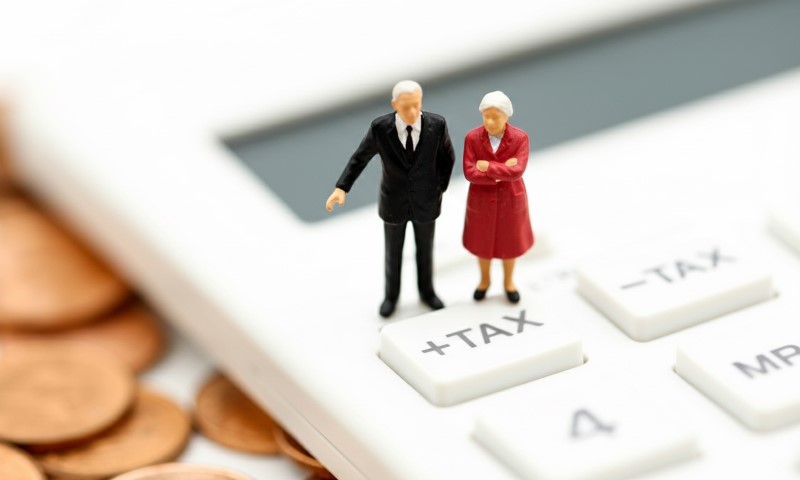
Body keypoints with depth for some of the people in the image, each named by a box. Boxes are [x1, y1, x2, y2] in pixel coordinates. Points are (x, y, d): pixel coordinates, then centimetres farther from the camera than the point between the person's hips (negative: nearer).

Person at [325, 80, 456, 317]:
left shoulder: (437, 124, -25)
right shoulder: (380, 127, -27)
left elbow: (447, 156, -6)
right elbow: (360, 157, -12)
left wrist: (440, 189, -4)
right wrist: (341, 188, -21)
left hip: (425, 202, 1)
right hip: (394, 202, -1)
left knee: (425, 249, 22)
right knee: (393, 251, 19)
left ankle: (426, 292, 48)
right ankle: (392, 295, 45)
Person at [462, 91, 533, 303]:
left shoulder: (520, 138, -20)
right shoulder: (472, 137, -18)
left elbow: (517, 171, -29)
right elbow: (470, 173, -23)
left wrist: (489, 167, -27)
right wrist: (502, 171, -27)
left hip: (510, 198, 0)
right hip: (482, 198, 1)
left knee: (509, 241, 19)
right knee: (483, 241, 20)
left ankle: (508, 281, 44)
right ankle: (485, 280, 45)